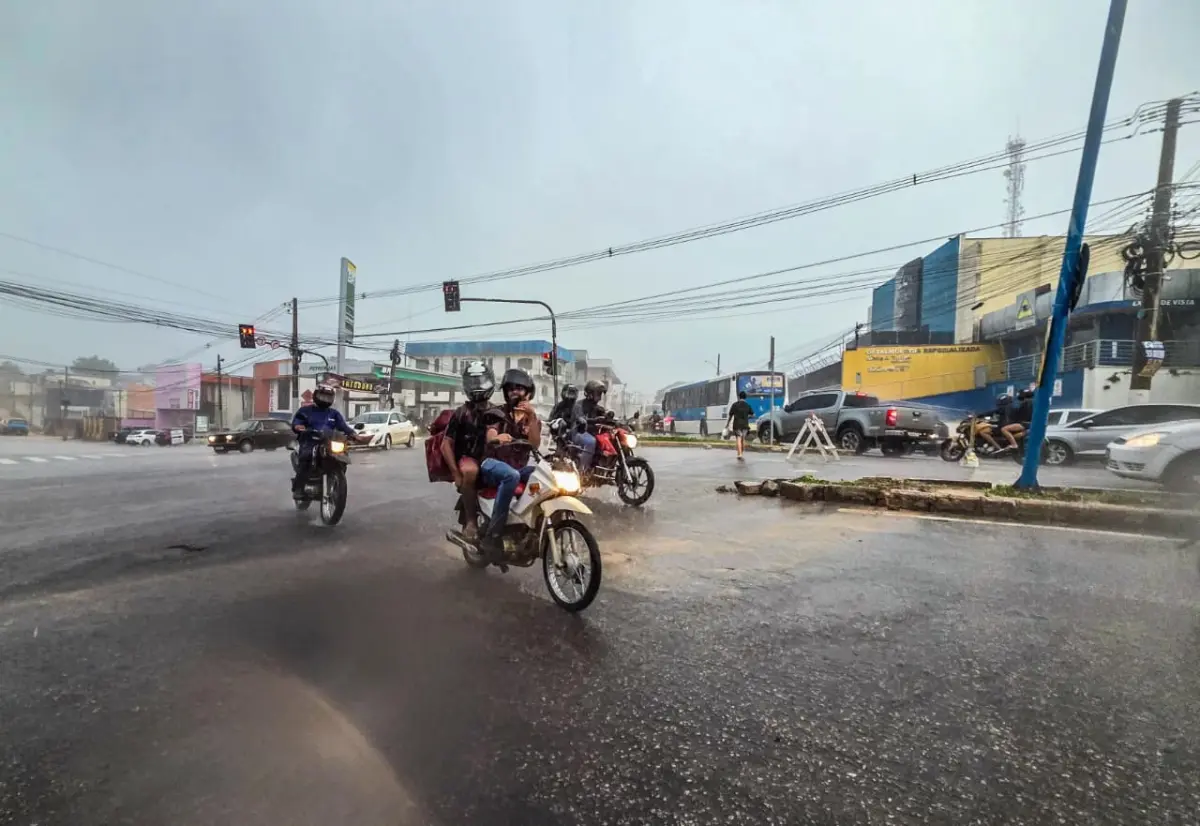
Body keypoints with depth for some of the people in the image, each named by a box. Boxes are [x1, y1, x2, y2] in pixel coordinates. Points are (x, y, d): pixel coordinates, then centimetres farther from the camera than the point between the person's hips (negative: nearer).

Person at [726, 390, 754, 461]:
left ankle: (740, 455, -23)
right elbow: (752, 414, 8)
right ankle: (741, 454, 24)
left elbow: (730, 415, -1)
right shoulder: (747, 405, 5)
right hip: (745, 424, 3)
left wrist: (727, 424, 8)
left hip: (737, 424, -2)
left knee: (739, 439, -9)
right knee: (743, 439, 16)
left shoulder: (735, 404, -2)